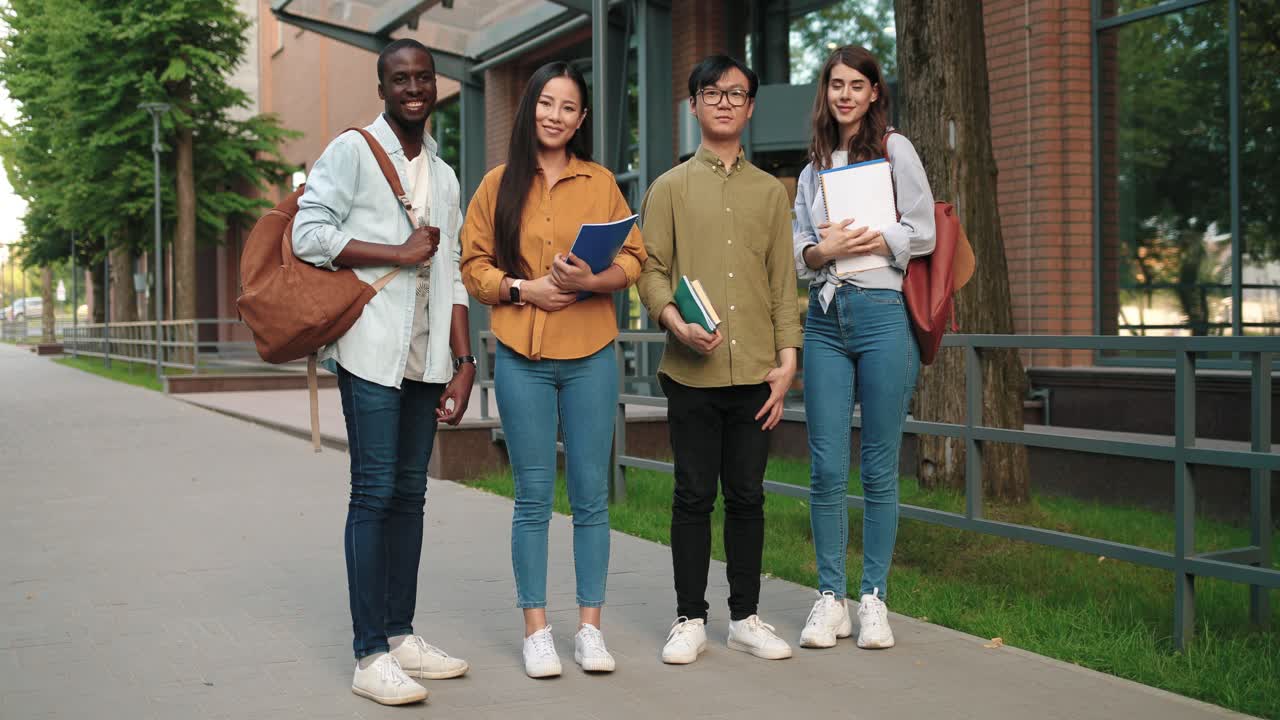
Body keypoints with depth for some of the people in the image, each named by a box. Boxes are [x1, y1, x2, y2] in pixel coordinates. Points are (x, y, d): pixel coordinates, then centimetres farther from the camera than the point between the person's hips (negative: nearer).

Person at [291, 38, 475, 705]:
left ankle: (401, 635, 17)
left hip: (426, 357, 6)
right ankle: (370, 656, -4)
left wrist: (464, 362, 10)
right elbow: (308, 234, -11)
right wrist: (400, 252, -11)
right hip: (371, 350, -6)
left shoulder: (444, 176, 19)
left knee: (410, 493, 9)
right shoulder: (352, 151, 0)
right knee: (375, 493, -8)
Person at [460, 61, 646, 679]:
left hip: (590, 355, 1)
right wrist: (525, 288, -11)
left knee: (591, 495, 3)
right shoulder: (499, 184, 7)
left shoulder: (601, 183, 9)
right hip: (521, 356, -1)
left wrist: (593, 279, -13)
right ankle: (536, 629, 12)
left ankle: (589, 626, 13)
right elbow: (473, 267, 6)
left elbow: (633, 259, 6)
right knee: (533, 497, 2)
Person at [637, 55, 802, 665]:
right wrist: (677, 323, -17)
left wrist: (787, 359, 2)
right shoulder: (670, 188, 7)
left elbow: (783, 283, 11)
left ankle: (745, 616, 18)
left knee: (747, 495, 7)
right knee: (694, 496, 3)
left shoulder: (770, 192, 13)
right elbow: (651, 271, 1)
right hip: (692, 370, -2)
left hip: (755, 370, 2)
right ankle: (689, 620, 14)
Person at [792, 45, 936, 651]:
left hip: (882, 313, -3)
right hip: (825, 319, 4)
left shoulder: (894, 150, 6)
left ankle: (873, 599, 11)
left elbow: (922, 234, 0)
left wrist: (862, 241, -8)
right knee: (826, 469, 0)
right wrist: (823, 250, -4)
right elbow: (798, 246, 16)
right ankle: (830, 598, 10)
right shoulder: (815, 164, 19)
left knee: (880, 468, 1)